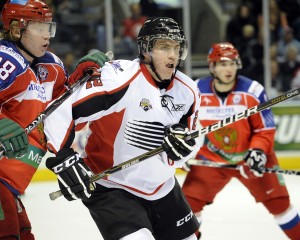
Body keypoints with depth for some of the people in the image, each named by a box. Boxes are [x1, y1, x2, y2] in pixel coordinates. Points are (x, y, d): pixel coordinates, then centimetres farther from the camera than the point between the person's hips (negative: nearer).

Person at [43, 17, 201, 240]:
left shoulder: (188, 90, -2)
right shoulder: (119, 78, -24)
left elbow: (190, 142, 10)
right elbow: (58, 111, -26)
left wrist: (183, 142, -14)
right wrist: (63, 160, -32)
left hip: (163, 188, 8)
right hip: (111, 188, -8)